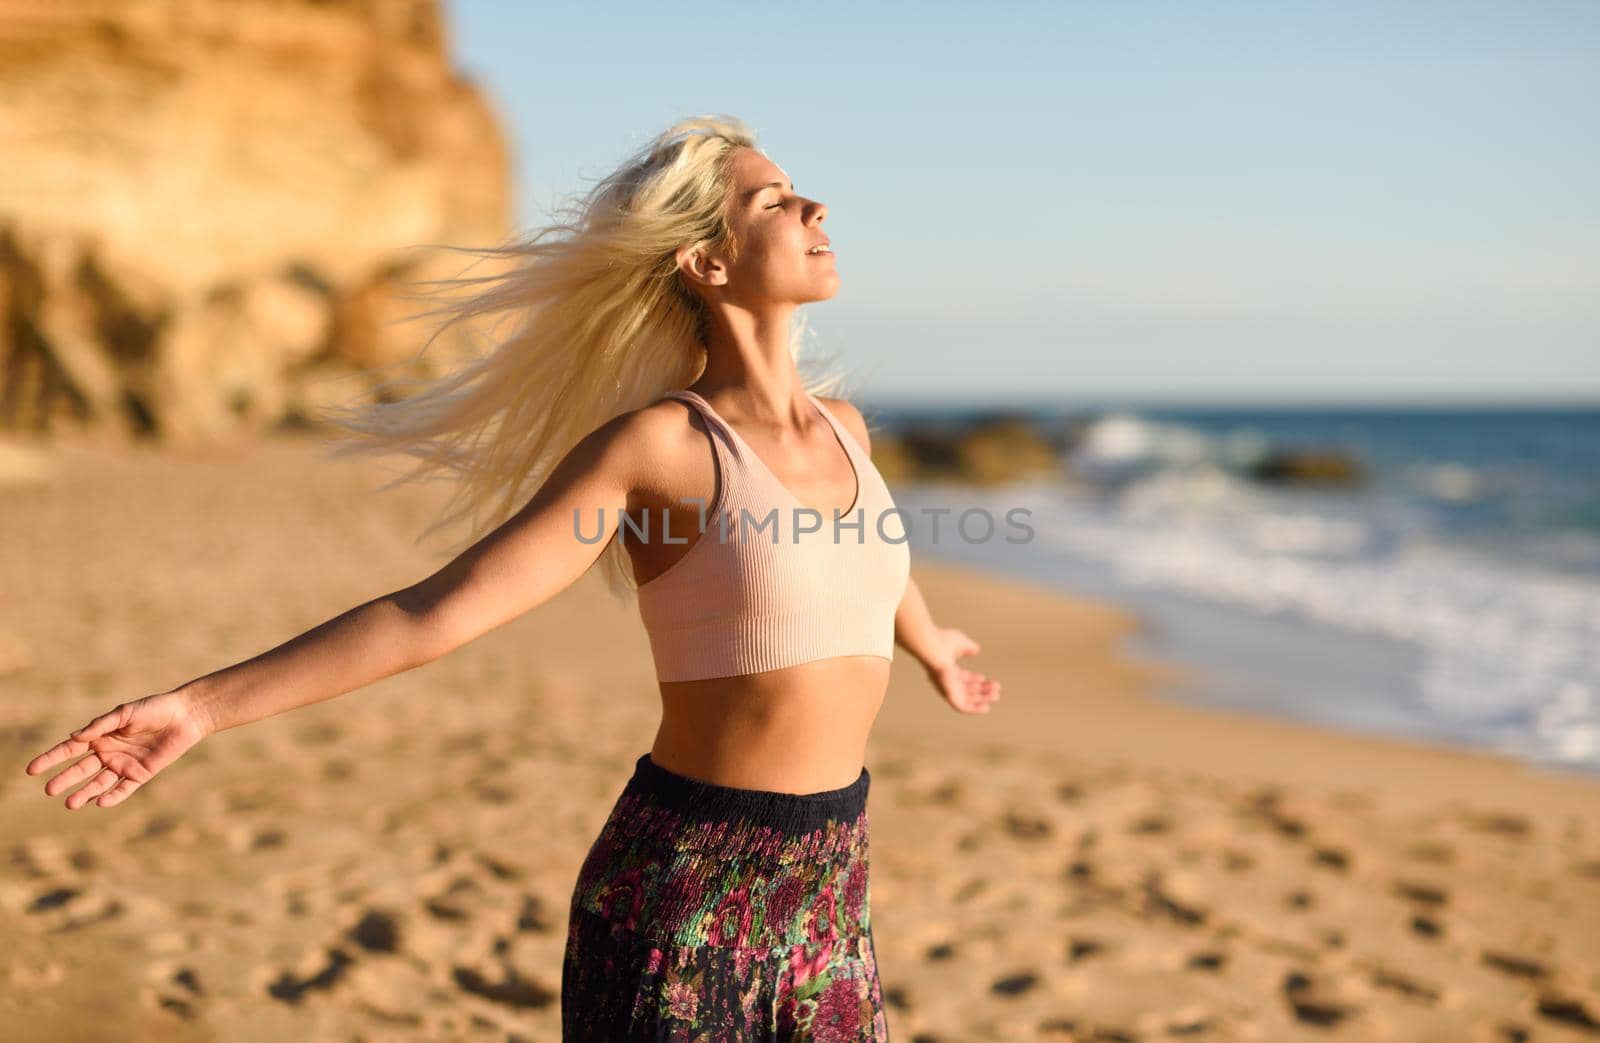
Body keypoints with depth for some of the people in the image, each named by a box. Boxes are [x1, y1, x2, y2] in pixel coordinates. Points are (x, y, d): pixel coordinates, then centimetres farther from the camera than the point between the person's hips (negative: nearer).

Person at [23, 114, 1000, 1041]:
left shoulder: (842, 428, 7)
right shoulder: (655, 442, -13)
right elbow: (436, 612, -14)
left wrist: (931, 645, 50)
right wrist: (205, 704, -20)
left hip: (829, 904, 6)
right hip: (684, 898, -6)